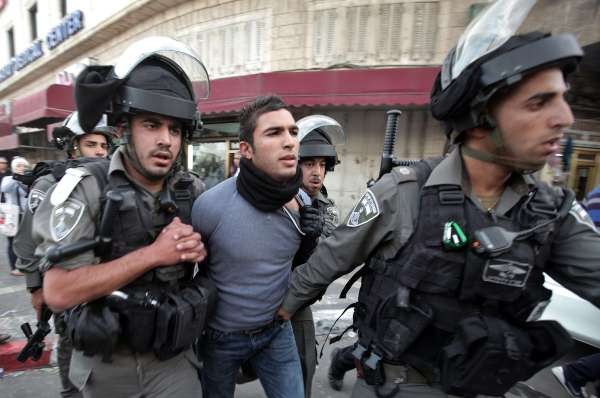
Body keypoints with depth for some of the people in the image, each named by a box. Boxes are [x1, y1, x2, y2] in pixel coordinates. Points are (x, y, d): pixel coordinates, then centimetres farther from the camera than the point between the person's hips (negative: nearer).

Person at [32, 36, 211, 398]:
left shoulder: (192, 190, -6)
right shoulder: (86, 188, -17)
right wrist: (153, 254, -25)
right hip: (107, 365, -1)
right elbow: (58, 293, -21)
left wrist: (200, 250, -14)